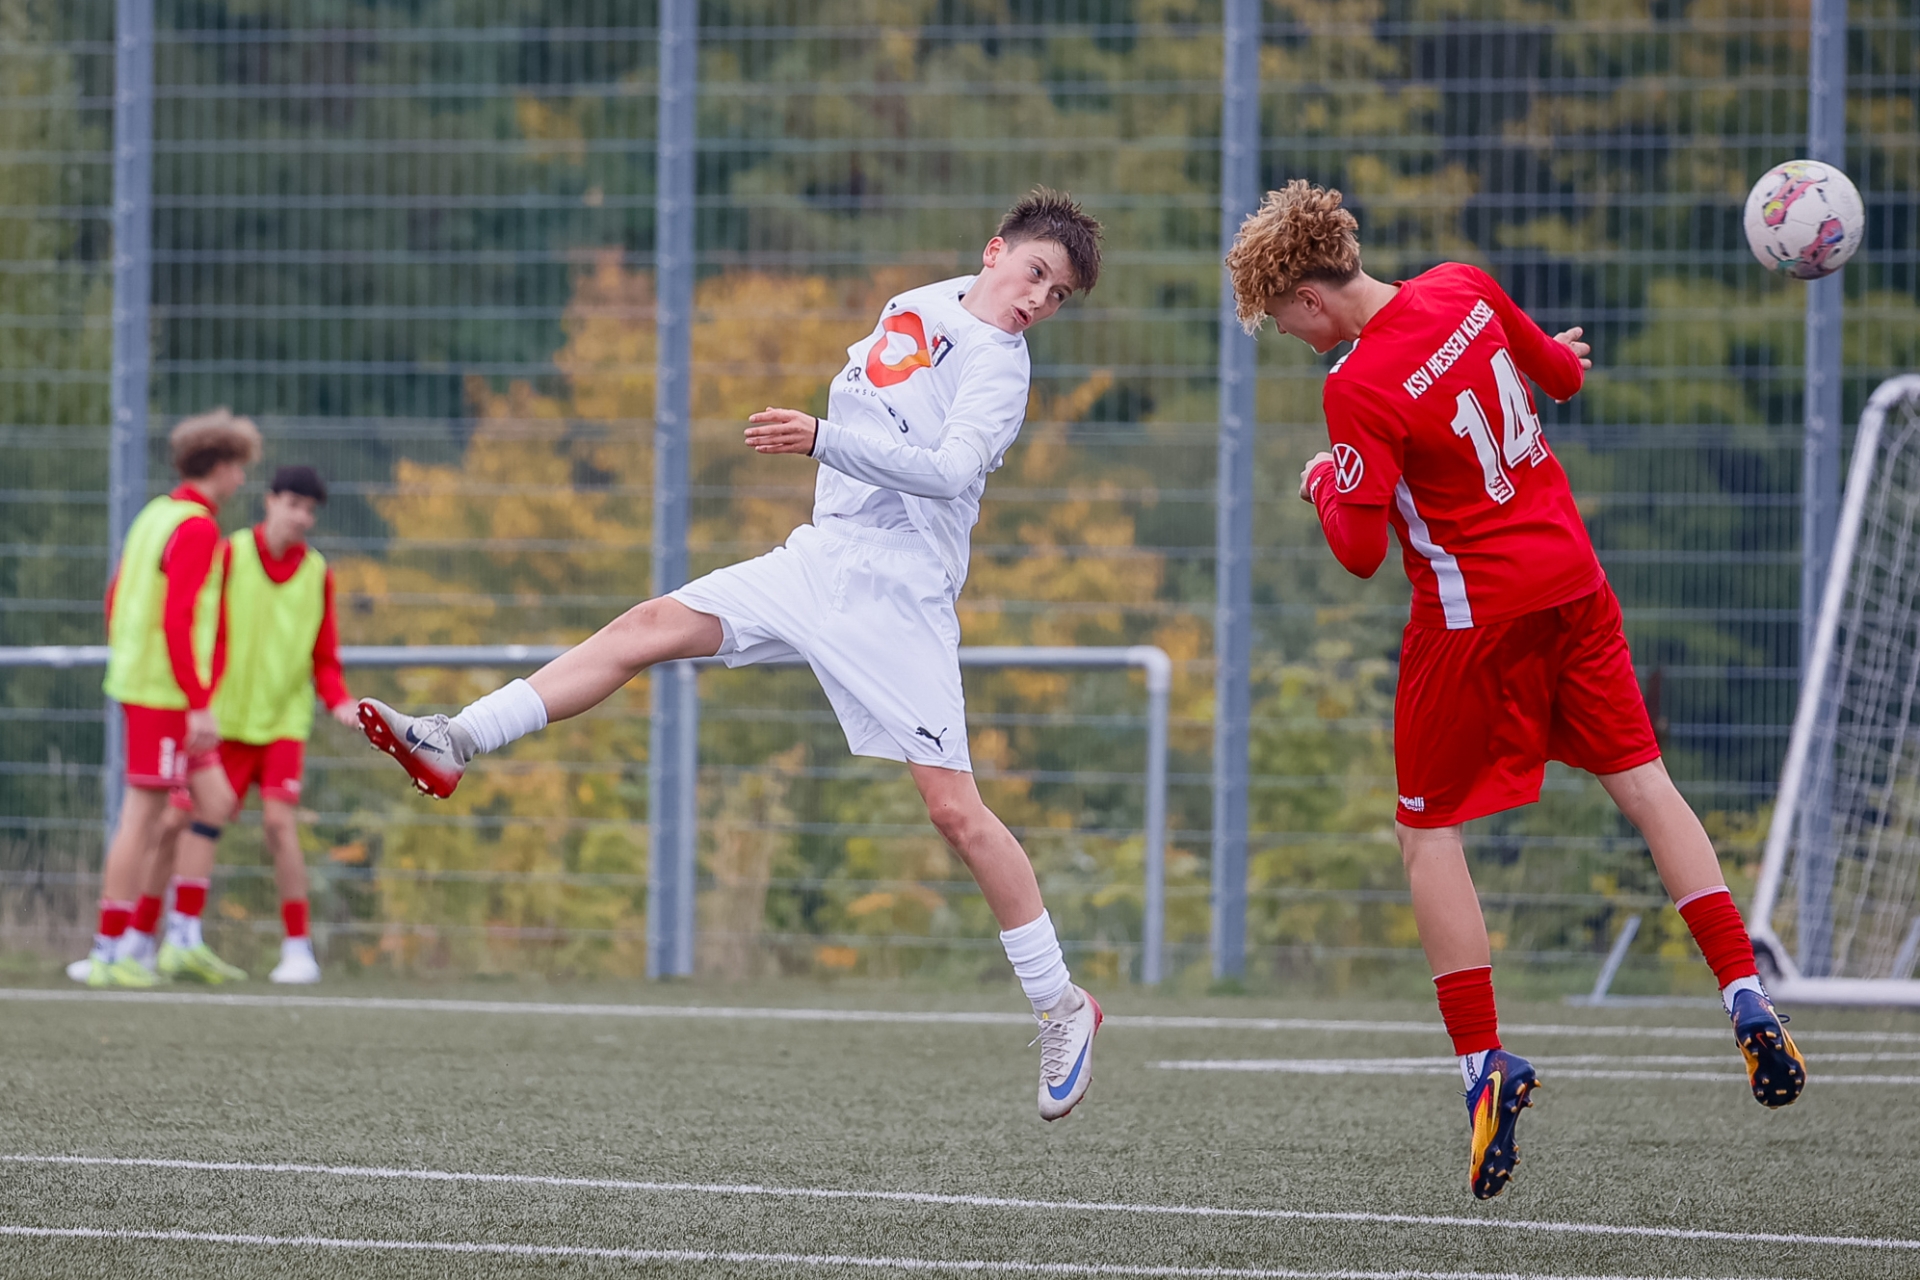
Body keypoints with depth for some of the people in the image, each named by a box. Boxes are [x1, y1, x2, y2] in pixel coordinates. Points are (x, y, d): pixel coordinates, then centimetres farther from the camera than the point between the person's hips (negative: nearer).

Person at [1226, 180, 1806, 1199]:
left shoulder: (1358, 390, -20)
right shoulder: (1463, 291, -1)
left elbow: (1360, 552, -18)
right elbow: (1559, 371, 15)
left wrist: (1322, 486, 1)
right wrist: (1561, 360, 38)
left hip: (1474, 617, -6)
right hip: (1572, 579, 6)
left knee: (1428, 832, 4)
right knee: (1641, 780, 13)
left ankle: (1482, 1061, -4)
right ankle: (1746, 998, 5)